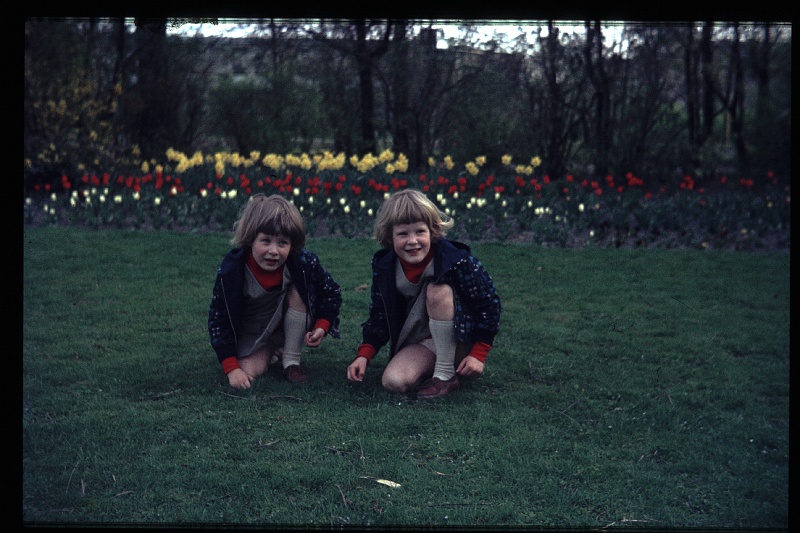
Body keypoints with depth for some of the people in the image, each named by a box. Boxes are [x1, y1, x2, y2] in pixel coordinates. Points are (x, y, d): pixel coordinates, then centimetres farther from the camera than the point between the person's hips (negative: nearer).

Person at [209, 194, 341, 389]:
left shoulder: (303, 262, -27)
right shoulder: (232, 269, -28)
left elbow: (331, 293, -8)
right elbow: (218, 318, -20)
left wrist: (322, 327, -24)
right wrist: (232, 368, -26)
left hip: (288, 326, 1)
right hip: (251, 333, -1)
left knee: (299, 290, -25)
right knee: (250, 371, -22)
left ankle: (292, 361, -11)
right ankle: (270, 353, 16)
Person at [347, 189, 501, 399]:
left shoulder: (457, 261, -20)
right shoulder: (384, 267, -7)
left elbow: (489, 305, -13)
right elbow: (379, 316, 4)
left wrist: (478, 355, -16)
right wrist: (364, 355, -10)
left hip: (462, 341, -3)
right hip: (421, 344, 3)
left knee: (438, 290, -29)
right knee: (393, 381, -26)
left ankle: (446, 374, -19)